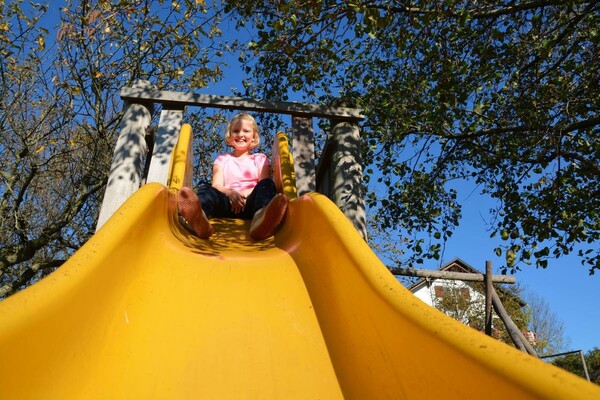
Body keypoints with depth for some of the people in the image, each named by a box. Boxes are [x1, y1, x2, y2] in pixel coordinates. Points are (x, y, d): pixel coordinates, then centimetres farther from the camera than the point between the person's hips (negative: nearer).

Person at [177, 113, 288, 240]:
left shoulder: (260, 159, 24)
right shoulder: (222, 159, 25)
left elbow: (264, 185, 7)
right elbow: (217, 185, 8)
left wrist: (245, 194, -14)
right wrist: (230, 193, -16)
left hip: (250, 203, 0)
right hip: (227, 202, 0)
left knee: (267, 184, -28)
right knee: (206, 189, -28)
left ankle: (261, 219, -64)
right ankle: (198, 217, -66)